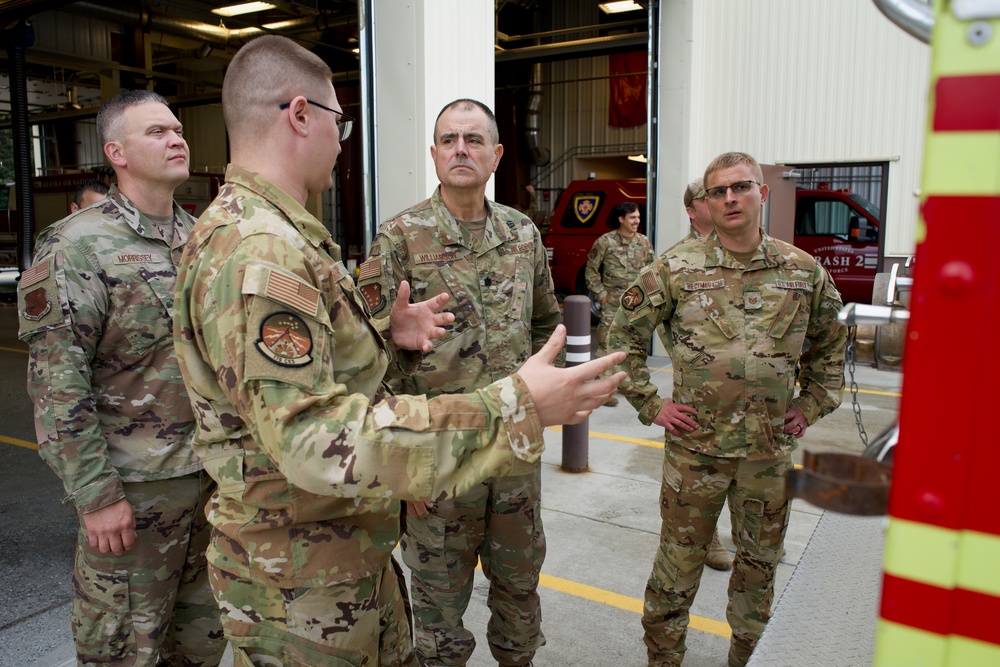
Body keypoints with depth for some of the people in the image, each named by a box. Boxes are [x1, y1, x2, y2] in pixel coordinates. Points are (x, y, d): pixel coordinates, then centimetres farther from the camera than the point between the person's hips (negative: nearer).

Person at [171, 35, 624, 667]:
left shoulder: (284, 236, 9)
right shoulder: (256, 251, -27)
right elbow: (314, 438, -35)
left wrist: (387, 338, 5)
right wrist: (515, 408, -37)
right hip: (301, 586, -9)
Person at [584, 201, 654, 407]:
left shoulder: (644, 242, 6)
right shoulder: (605, 241, -7)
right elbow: (591, 270, -3)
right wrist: (601, 293, -7)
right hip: (612, 304, -5)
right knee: (607, 344, -6)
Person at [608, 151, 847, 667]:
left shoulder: (803, 271, 1)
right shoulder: (677, 267, -6)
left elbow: (829, 343, 17)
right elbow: (624, 334, 0)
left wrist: (812, 405, 10)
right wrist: (649, 405, -3)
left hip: (770, 449, 3)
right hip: (694, 443, -2)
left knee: (760, 558, 18)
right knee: (680, 557, 10)